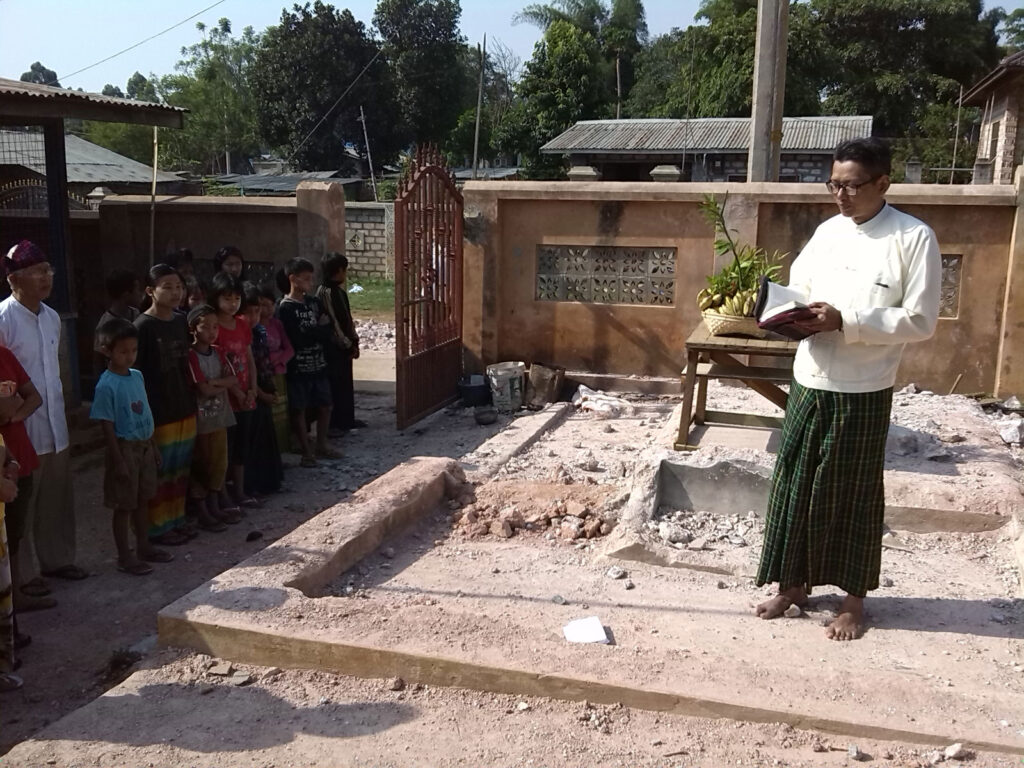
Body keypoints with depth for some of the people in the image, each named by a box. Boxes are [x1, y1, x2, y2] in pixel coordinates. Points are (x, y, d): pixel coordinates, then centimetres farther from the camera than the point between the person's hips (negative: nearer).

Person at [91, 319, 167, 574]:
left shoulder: (137, 376, 5)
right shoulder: (106, 386, -17)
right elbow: (107, 426, -16)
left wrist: (152, 445, 15)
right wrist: (118, 460, -16)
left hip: (144, 447, 7)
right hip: (125, 449, -7)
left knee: (143, 499, 18)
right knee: (124, 505, 4)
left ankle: (143, 546, 33)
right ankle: (125, 557, 15)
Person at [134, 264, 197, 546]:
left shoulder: (182, 322, 8)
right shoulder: (142, 327, -13)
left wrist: (192, 402, 14)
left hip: (185, 409, 7)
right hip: (158, 414, -7)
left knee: (180, 469, 15)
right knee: (159, 473, 4)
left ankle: (177, 519, 28)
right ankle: (157, 528, 15)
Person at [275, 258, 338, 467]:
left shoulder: (314, 302, 7)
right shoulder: (285, 307, -12)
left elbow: (329, 332, 2)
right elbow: (298, 339, -20)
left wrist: (312, 332, -15)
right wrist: (320, 329, -9)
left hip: (318, 364, 6)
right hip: (298, 367, -6)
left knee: (324, 405, 12)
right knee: (299, 409, 4)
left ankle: (322, 445, 27)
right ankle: (306, 451, 12)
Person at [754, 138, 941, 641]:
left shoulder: (914, 238, -10)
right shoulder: (827, 231, 7)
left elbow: (920, 321, -13)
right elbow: (797, 290, 15)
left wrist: (844, 321, -21)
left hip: (863, 391, -5)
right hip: (809, 382, 5)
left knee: (854, 495, 7)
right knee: (794, 485, 11)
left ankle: (853, 599, 24)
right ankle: (793, 583, 28)